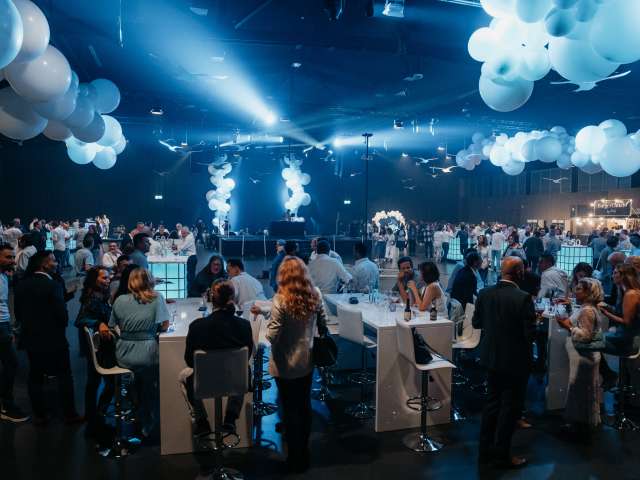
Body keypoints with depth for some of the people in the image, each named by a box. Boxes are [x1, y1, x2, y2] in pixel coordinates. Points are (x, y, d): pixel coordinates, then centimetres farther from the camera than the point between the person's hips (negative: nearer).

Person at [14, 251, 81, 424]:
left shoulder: (21, 285, -1)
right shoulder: (53, 285, -20)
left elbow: (18, 312, 6)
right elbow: (62, 314, -20)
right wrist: (61, 327, 0)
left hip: (31, 338, 6)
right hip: (53, 339, -5)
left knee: (35, 377, 15)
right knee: (64, 377, 8)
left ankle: (39, 415, 22)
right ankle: (70, 414, 16)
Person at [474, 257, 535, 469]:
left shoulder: (484, 294, -6)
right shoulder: (523, 298, -22)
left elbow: (476, 322, 3)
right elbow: (530, 332, -20)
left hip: (491, 356, 6)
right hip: (515, 359, -6)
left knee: (492, 402, 19)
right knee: (510, 407, 9)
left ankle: (485, 451, 28)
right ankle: (501, 455, 18)